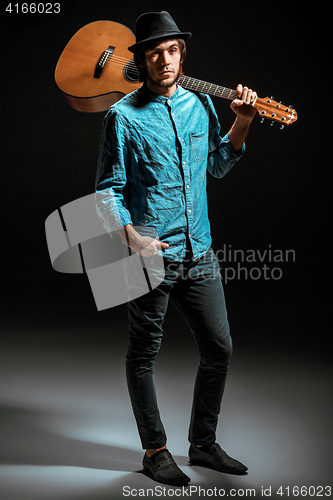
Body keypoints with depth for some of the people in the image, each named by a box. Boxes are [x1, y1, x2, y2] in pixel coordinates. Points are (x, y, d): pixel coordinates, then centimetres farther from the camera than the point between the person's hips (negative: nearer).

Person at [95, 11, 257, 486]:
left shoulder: (200, 104, 9)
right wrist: (132, 238, -18)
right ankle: (155, 450, 24)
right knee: (144, 355, 6)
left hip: (199, 253, 6)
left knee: (219, 348, 10)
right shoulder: (124, 116, -6)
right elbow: (109, 189, -5)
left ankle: (203, 442, 28)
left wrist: (242, 123, 8)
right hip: (150, 255, -5)